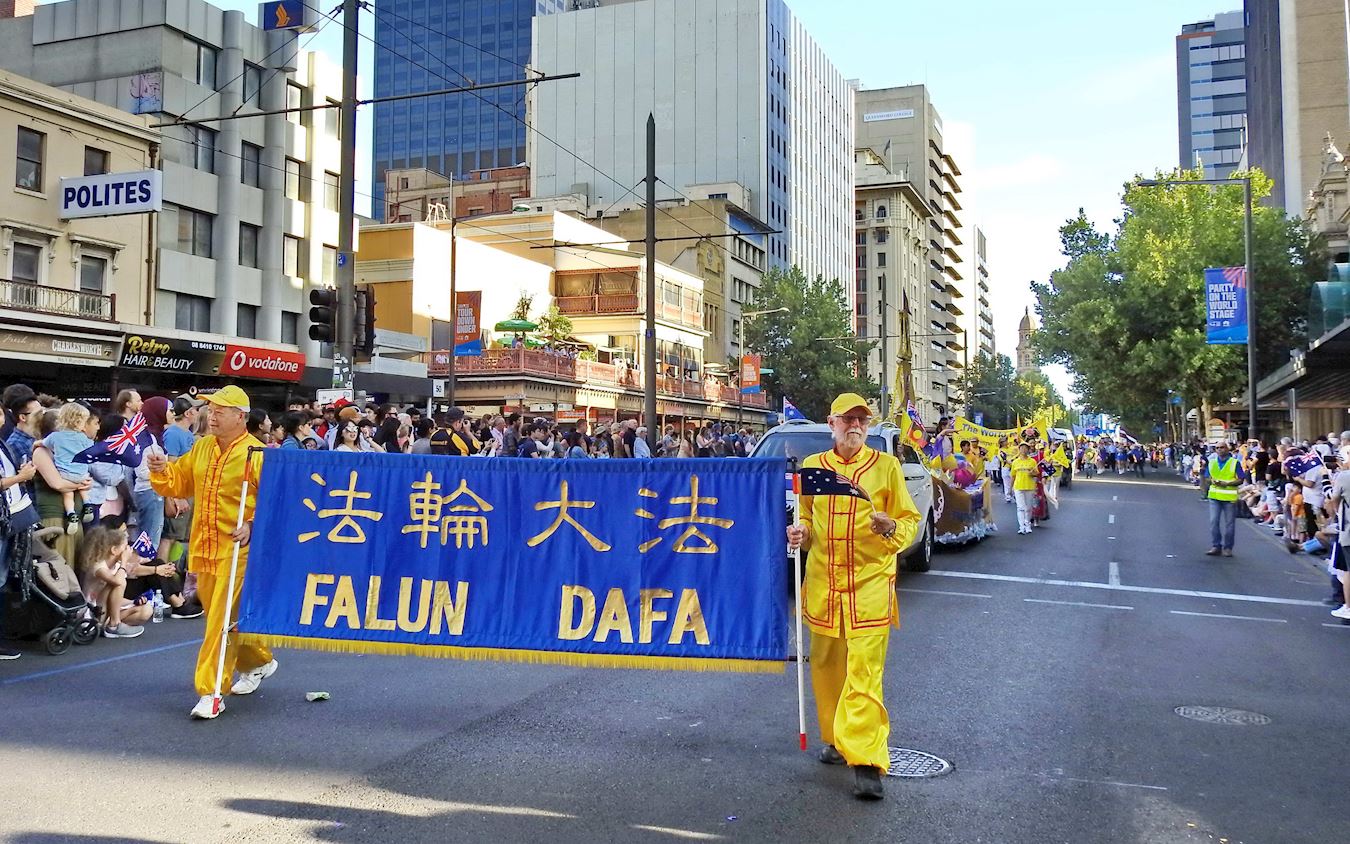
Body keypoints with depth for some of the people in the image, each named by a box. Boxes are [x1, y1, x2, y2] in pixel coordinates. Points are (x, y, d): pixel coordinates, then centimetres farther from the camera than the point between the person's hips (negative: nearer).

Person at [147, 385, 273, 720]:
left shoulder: (256, 454, -12)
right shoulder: (202, 447, 11)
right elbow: (181, 483, 18)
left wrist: (254, 527, -26)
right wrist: (162, 470, -1)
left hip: (238, 549, -8)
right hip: (204, 547, 8)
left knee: (223, 618, -8)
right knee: (216, 613, 19)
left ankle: (211, 692, -1)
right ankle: (259, 661, 40)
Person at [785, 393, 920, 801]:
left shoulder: (886, 466, 3)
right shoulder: (812, 466, 11)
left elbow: (910, 520, 5)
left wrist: (891, 528, -16)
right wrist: (801, 533, 0)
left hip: (870, 583, -3)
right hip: (823, 583, 4)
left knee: (864, 669, -10)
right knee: (826, 665, 11)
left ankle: (865, 761, -9)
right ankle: (836, 740, 29)